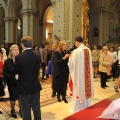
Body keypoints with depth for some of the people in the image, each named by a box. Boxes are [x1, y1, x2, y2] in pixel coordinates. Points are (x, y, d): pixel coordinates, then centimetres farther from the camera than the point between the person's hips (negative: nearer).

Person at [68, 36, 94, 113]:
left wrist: (70, 57, 10)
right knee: (86, 90, 17)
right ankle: (86, 109, 32)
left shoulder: (76, 51, -17)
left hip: (79, 75, -6)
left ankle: (78, 111, 19)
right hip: (87, 75, 6)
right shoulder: (89, 50, 0)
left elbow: (71, 64, -9)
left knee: (79, 92, 6)